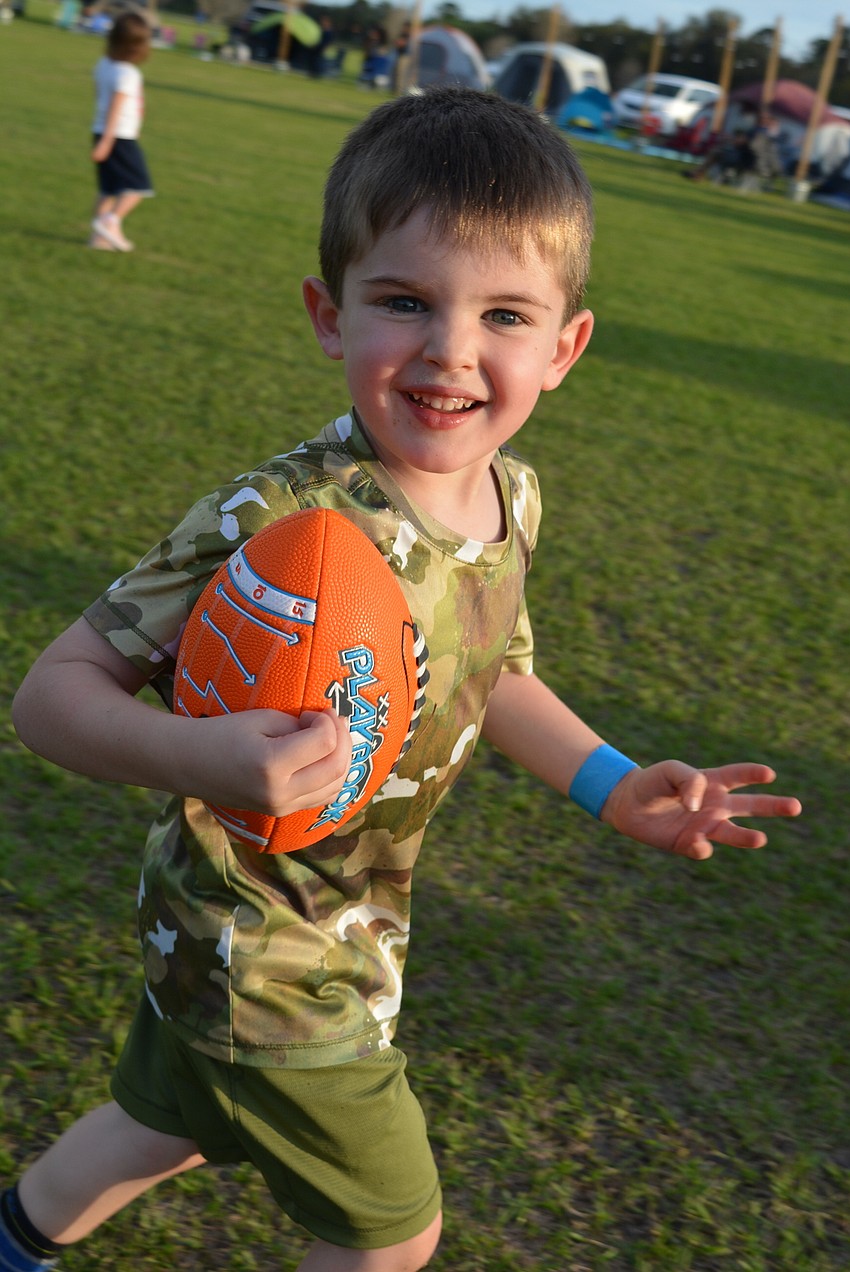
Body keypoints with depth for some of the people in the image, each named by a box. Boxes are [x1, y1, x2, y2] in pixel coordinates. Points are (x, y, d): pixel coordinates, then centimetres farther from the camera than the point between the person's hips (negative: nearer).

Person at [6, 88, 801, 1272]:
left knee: (172, 1127, 31)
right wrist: (207, 757, -45)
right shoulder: (272, 526, -33)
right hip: (264, 962, -7)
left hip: (350, 925, 7)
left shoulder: (510, 495, -9)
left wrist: (615, 786, 0)